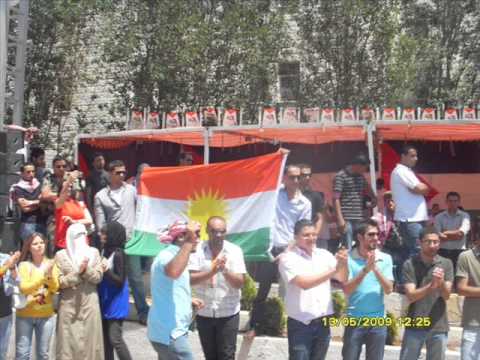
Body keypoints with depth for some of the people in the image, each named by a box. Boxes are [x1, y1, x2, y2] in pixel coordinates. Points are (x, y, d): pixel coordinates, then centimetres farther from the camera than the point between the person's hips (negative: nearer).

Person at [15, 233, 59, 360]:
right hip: (25, 314, -2)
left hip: (46, 315, 2)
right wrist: (44, 276, -24)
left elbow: (55, 288, -5)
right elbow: (23, 288, -16)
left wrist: (50, 275, -24)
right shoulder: (24, 265, -4)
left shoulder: (51, 264, 2)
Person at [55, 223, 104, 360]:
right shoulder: (61, 255, 1)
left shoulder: (93, 252, 6)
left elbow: (98, 277, 0)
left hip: (89, 305, 2)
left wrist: (86, 269, -17)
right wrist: (78, 272, -15)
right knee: (68, 342, 0)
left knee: (90, 341, 4)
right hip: (69, 305, -1)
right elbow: (60, 282, -5)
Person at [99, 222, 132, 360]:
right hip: (105, 302, 8)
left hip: (116, 303, -8)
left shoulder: (118, 254, -16)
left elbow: (120, 281, -16)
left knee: (115, 338, -9)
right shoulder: (104, 251, 6)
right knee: (105, 338, 13)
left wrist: (107, 270, -27)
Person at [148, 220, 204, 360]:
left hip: (170, 331, 10)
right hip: (169, 333, -10)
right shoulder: (167, 255, -16)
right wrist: (189, 242, -36)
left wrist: (189, 300, 14)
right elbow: (173, 272, -42)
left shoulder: (174, 256, 16)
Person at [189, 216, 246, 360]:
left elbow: (240, 283, -12)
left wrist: (225, 271, -32)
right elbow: (190, 279, -14)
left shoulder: (235, 251, -7)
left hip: (228, 314, -1)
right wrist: (211, 272, -30)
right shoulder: (197, 250, -6)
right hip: (204, 313, 2)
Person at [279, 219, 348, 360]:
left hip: (323, 322, 5)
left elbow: (342, 278, 1)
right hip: (300, 324, -5)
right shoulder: (288, 257, -9)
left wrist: (343, 264, -20)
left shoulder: (324, 254, 7)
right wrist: (333, 270, -24)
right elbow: (304, 283, -22)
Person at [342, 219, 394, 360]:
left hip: (378, 320, 2)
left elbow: (389, 289, -7)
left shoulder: (385, 258, 1)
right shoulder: (349, 258, -5)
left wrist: (376, 269, -20)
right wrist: (365, 269, -23)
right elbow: (347, 290, -13)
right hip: (354, 319, -2)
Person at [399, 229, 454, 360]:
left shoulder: (446, 264, 1)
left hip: (438, 326, 1)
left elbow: (446, 295, -8)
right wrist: (431, 285, -29)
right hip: (414, 325, -1)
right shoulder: (410, 264, -4)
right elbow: (410, 296, -13)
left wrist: (441, 282, -30)